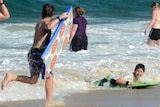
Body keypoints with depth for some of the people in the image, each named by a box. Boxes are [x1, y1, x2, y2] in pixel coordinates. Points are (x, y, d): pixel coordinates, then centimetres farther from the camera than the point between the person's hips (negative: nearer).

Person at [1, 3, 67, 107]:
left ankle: (11, 76, 0)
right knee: (49, 76, 0)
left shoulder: (39, 23, 19)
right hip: (39, 53, -9)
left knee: (33, 80, 15)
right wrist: (59, 18, -24)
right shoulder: (45, 22, -9)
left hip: (32, 53, 9)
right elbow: (49, 26, -34)